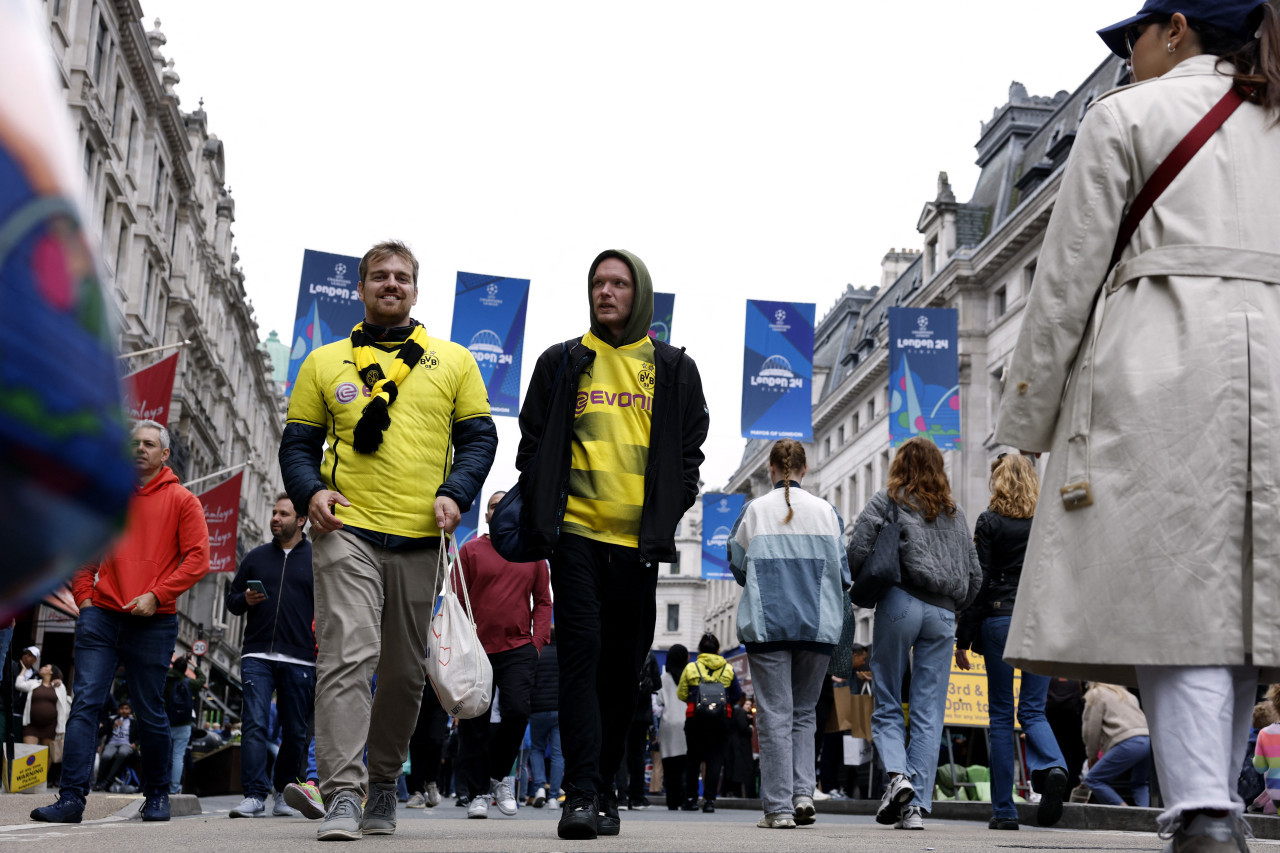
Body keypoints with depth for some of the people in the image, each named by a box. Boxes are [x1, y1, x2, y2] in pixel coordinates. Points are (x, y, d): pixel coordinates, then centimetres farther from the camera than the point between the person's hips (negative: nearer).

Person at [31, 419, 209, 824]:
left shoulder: (181, 500, 3)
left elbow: (198, 558, -3)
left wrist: (156, 596, -12)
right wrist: (83, 596, 5)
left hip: (153, 623, -2)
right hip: (101, 615, 3)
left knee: (150, 713, 4)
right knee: (84, 703, -8)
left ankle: (157, 795, 20)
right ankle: (72, 797, -10)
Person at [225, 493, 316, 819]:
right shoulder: (256, 557, 14)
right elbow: (231, 598, 21)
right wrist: (245, 600, -3)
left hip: (300, 661, -1)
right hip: (257, 657, 1)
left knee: (295, 731, 4)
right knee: (255, 725, -10)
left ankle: (282, 792, 18)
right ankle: (254, 795, -10)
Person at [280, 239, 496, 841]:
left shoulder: (453, 362, 12)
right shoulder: (324, 363, 12)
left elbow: (478, 436, 10)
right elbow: (297, 442, 12)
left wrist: (455, 494, -7)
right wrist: (309, 492, -8)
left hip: (420, 538, 2)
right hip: (346, 531, -2)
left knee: (405, 672, 9)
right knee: (347, 656, -15)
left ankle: (383, 782, 26)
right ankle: (342, 796, -15)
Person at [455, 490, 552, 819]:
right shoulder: (471, 551, 6)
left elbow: (543, 601, 14)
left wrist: (537, 641, 2)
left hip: (519, 648, 1)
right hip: (477, 649, -1)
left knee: (517, 711, -15)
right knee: (474, 723, 1)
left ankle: (499, 775, 8)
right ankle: (479, 792, 13)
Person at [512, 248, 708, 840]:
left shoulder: (674, 370, 12)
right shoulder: (561, 364, 10)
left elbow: (689, 451, 13)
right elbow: (533, 444, 11)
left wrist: (669, 513, 0)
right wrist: (539, 514, 0)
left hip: (639, 540, 2)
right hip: (576, 531, -1)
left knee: (624, 664, 6)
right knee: (581, 651, -12)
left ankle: (604, 785, 18)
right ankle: (581, 792, -14)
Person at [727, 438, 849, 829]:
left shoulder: (754, 511, 0)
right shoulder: (826, 511, 3)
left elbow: (737, 568, 8)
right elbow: (843, 572, 6)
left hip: (767, 624, -2)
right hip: (818, 625, 2)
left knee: (775, 713, 1)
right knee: (805, 711, 14)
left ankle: (778, 807, -2)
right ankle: (802, 791, 0)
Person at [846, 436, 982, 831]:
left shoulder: (884, 501, 7)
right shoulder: (955, 513, 19)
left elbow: (857, 554, -4)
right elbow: (975, 576, 17)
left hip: (899, 605, -3)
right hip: (942, 614, 3)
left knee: (887, 705, 7)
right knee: (929, 713, 2)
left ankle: (897, 773, -17)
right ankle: (916, 804, -3)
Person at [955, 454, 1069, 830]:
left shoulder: (990, 521, -3)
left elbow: (978, 582, -6)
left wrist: (963, 638, -2)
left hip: (1000, 620, -2)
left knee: (1001, 715, 5)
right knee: (1033, 710, 10)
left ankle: (1004, 810, 5)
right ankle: (1052, 768, -21)